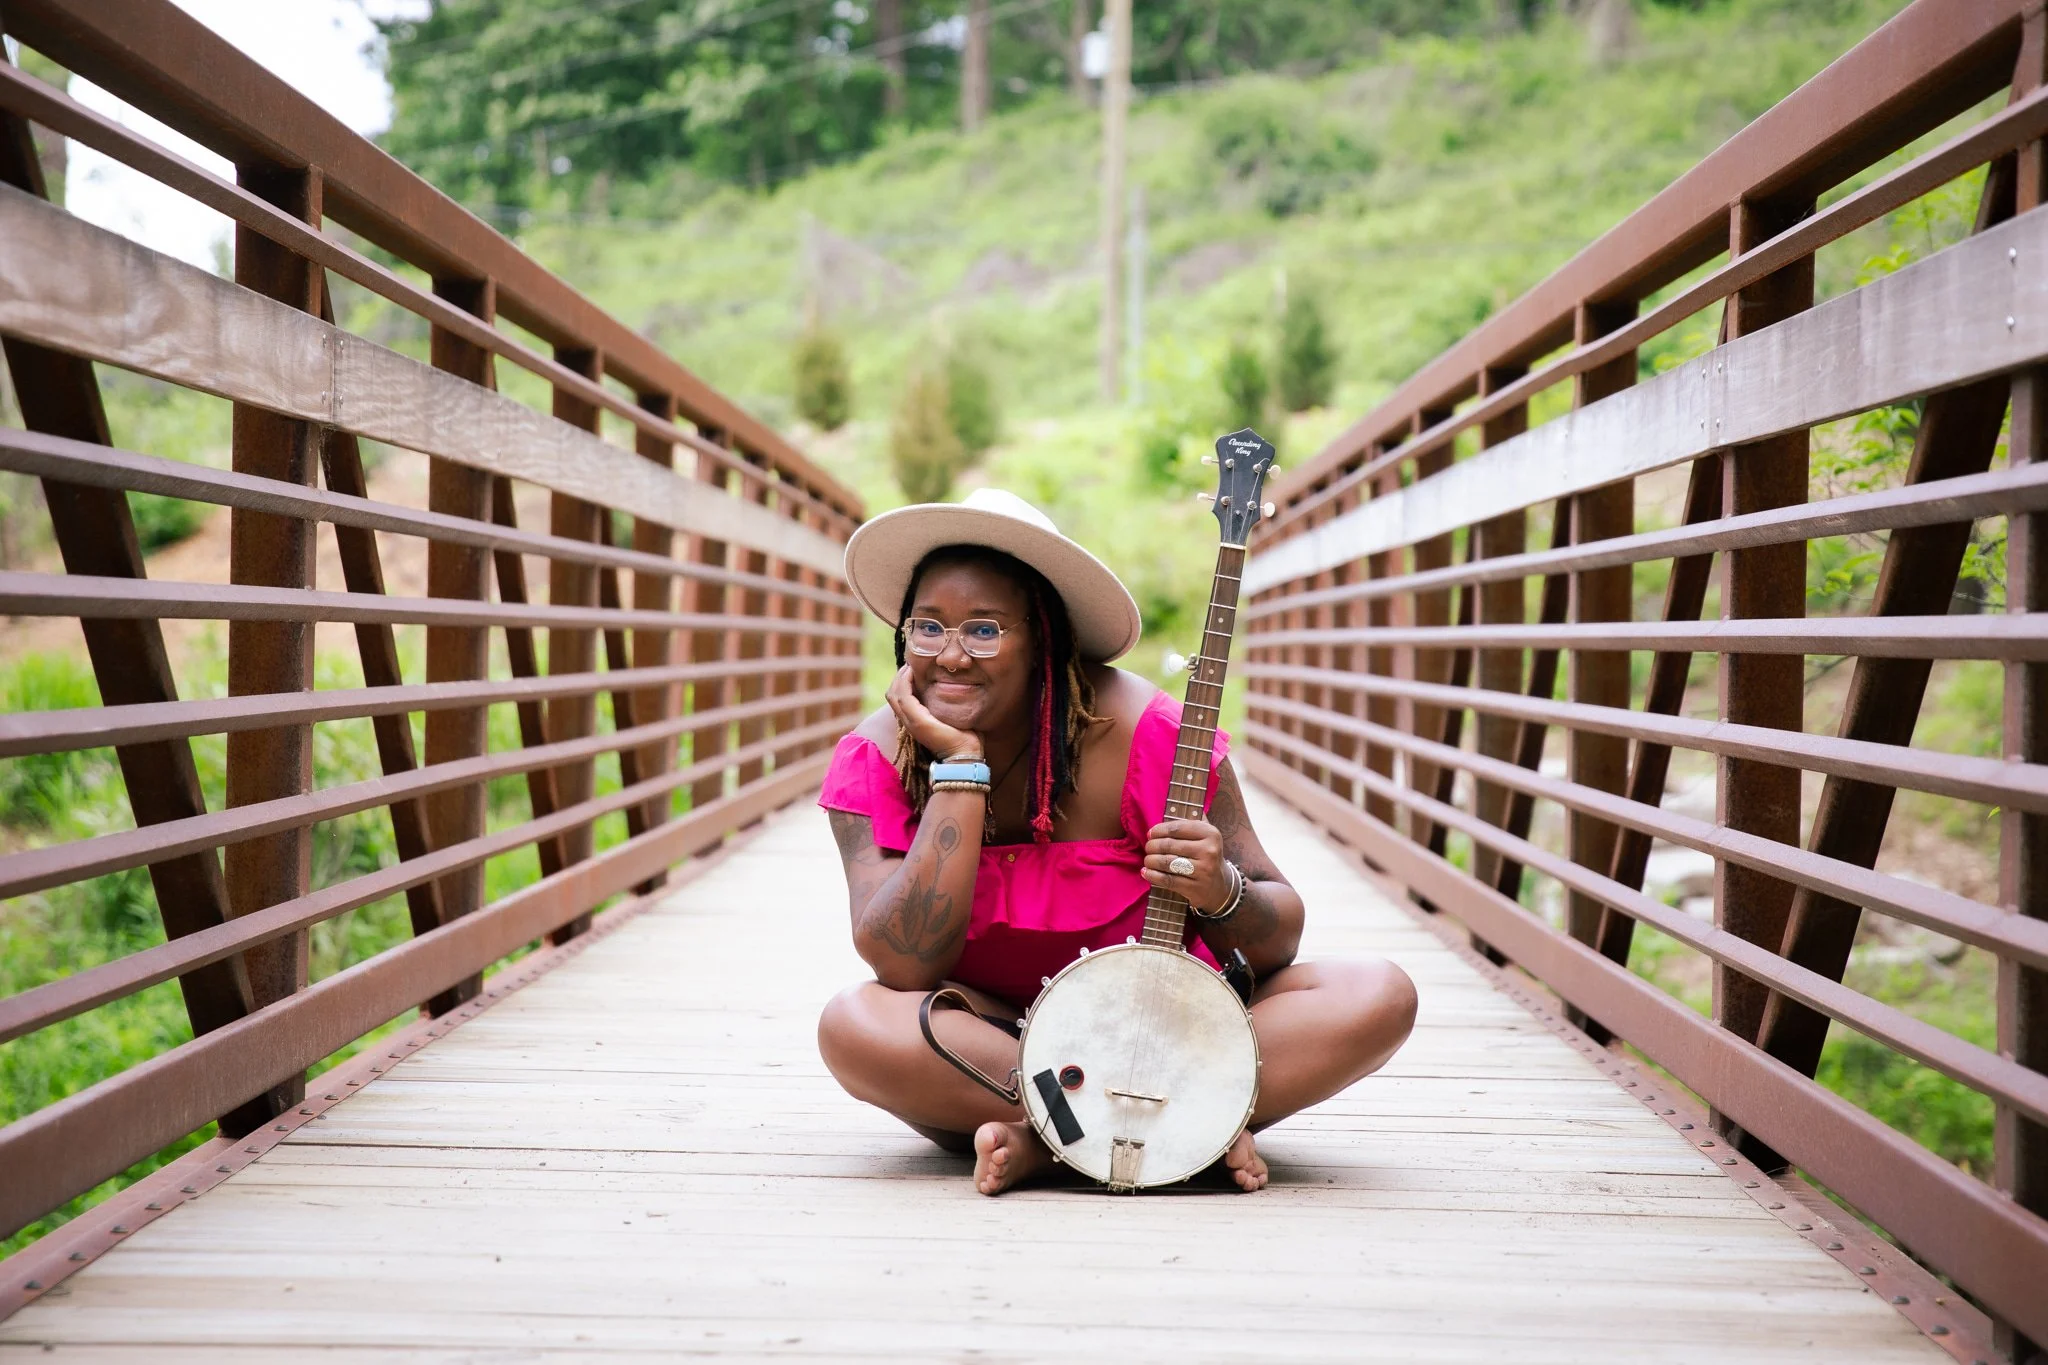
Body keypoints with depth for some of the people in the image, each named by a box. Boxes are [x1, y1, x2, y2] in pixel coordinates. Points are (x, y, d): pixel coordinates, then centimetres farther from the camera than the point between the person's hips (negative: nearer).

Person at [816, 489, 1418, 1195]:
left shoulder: (1140, 733, -17)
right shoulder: (878, 757, -11)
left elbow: (1279, 936, -10)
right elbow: (904, 966, -24)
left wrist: (1221, 893, -34)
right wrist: (959, 768, -25)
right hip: (989, 1037, 0)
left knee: (1378, 996, -23)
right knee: (851, 1026, -31)